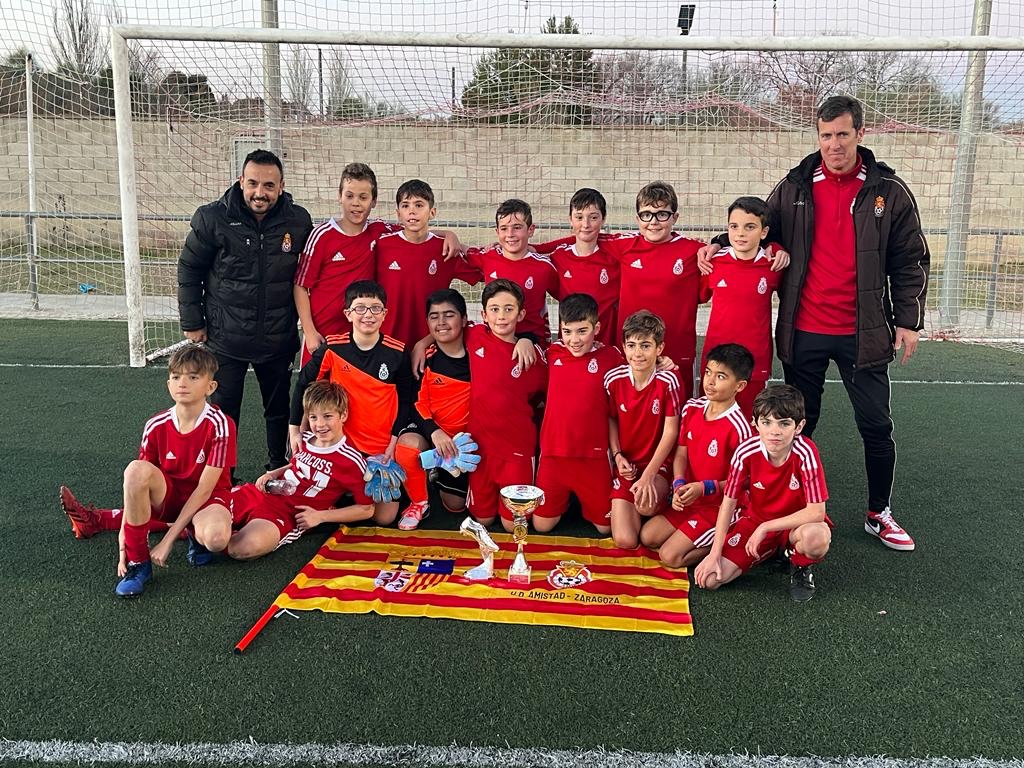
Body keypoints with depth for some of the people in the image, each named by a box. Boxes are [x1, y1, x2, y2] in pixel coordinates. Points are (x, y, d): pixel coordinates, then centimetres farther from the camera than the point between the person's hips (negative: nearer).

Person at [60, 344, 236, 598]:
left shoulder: (219, 425, -20)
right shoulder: (156, 426, -9)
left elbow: (204, 489, -22)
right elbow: (136, 483, -12)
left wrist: (168, 540, -24)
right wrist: (122, 547, -19)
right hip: (170, 498, 3)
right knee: (136, 469, -26)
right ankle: (137, 563, -17)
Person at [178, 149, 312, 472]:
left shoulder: (298, 222, -6)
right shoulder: (213, 218, -11)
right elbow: (189, 271, -2)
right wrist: (192, 322, -1)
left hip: (278, 339, 2)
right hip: (225, 337, -2)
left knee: (279, 409, 17)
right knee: (223, 411, 8)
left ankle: (278, 468, 37)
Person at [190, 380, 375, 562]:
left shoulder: (351, 460, -6)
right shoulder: (305, 440, 12)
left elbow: (366, 509, -4)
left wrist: (320, 516, -10)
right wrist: (273, 474, 11)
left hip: (287, 513, -4)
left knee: (248, 546, -38)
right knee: (211, 533, -29)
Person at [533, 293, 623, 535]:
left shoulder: (609, 357, -6)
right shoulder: (552, 354, 1)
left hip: (593, 455, -2)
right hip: (553, 452, 2)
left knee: (604, 526, 11)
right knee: (541, 526, 11)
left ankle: (584, 499, 41)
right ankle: (565, 499, 41)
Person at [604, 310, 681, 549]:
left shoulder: (668, 381, -15)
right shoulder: (613, 379, -8)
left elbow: (670, 431, -12)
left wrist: (648, 475, -16)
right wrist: (617, 456, -7)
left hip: (658, 464, -2)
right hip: (626, 465, 2)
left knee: (645, 505, -35)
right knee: (625, 541, -10)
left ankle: (653, 495, 3)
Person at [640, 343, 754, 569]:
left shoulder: (738, 427, -23)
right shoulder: (692, 408, -3)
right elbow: (681, 454, 4)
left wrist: (704, 488, -25)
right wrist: (679, 485, -13)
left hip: (720, 506, -7)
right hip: (690, 500, 7)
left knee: (670, 556, -13)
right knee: (647, 536, 4)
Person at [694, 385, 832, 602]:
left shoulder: (805, 453, -26)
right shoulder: (746, 452, -19)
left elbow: (816, 512, -26)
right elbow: (728, 502, -9)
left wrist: (765, 528, -23)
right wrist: (715, 554, -11)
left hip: (796, 522, -3)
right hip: (754, 518, 3)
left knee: (816, 538, -41)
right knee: (710, 579, -12)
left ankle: (801, 567, -1)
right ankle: (770, 550, 15)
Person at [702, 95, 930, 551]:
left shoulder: (888, 191, 0)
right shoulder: (794, 188, 3)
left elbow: (910, 262, 4)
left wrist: (908, 321, -1)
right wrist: (717, 244, -3)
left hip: (863, 333, -1)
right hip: (802, 331, 1)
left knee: (875, 426, 8)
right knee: (799, 423, 12)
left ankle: (879, 514, 25)